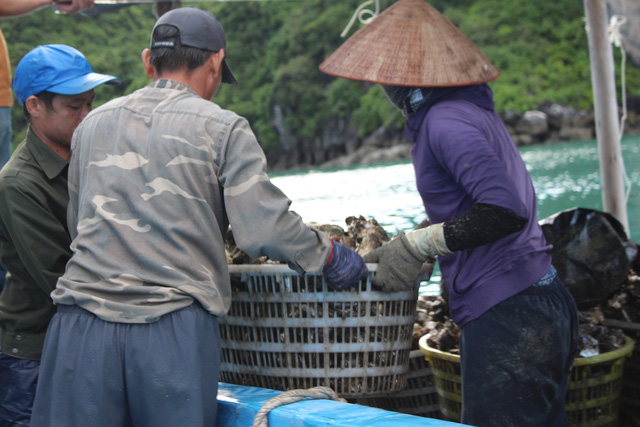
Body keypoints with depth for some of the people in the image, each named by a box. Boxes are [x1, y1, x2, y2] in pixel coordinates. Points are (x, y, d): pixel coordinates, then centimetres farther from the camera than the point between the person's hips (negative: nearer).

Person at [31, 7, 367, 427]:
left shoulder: (93, 124, 17)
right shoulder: (223, 128, 2)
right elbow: (266, 228, -6)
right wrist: (332, 256, 9)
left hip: (82, 323, 3)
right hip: (176, 327, -3)